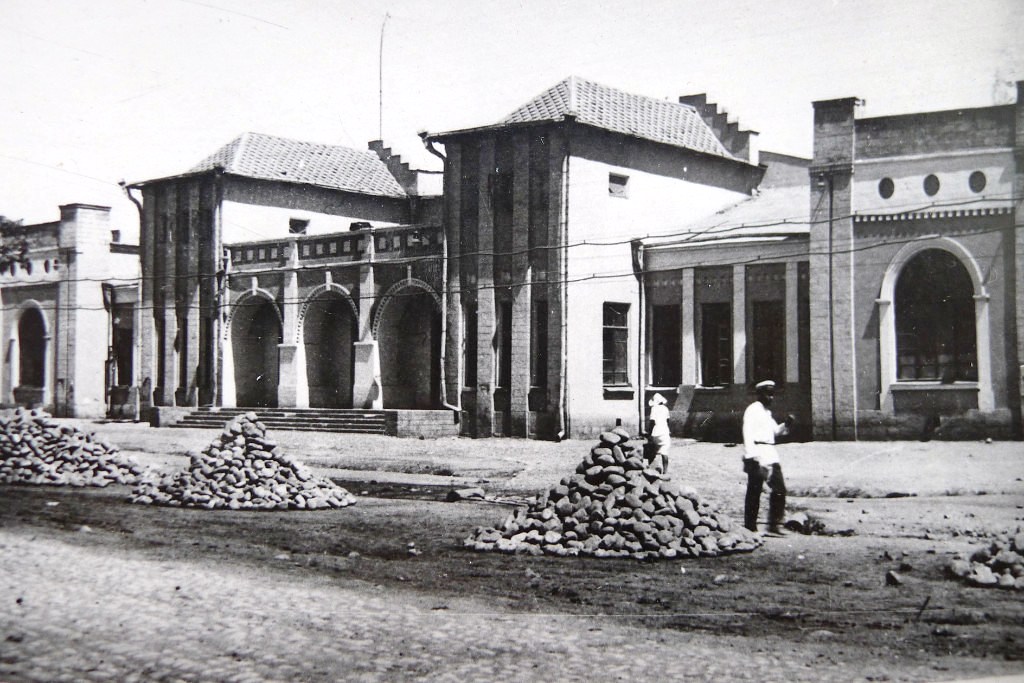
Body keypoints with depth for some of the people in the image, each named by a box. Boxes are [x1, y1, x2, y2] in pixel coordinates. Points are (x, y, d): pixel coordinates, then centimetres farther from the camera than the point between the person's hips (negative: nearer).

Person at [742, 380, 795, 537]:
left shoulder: (767, 412, 22)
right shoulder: (753, 409, -5)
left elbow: (776, 431, 30)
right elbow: (747, 434, -13)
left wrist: (787, 424, 10)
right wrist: (750, 456, -21)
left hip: (770, 453, 9)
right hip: (757, 455, -9)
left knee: (779, 488, 2)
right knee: (754, 490, -5)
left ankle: (775, 525, 6)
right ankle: (750, 527, -1)